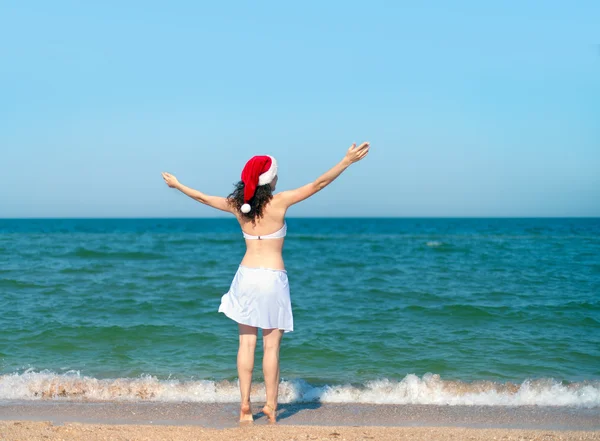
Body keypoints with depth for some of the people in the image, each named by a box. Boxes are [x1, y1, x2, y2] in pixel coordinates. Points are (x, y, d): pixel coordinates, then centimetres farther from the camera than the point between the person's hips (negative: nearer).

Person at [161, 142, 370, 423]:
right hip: (273, 278, -3)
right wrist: (347, 161, -7)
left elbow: (202, 197, 15)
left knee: (246, 343, 7)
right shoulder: (280, 202, -10)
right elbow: (318, 184, -11)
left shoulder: (237, 205, 1)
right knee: (271, 346, 2)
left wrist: (177, 185, 31)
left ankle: (245, 405, 6)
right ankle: (270, 406, 5)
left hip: (246, 275, 4)